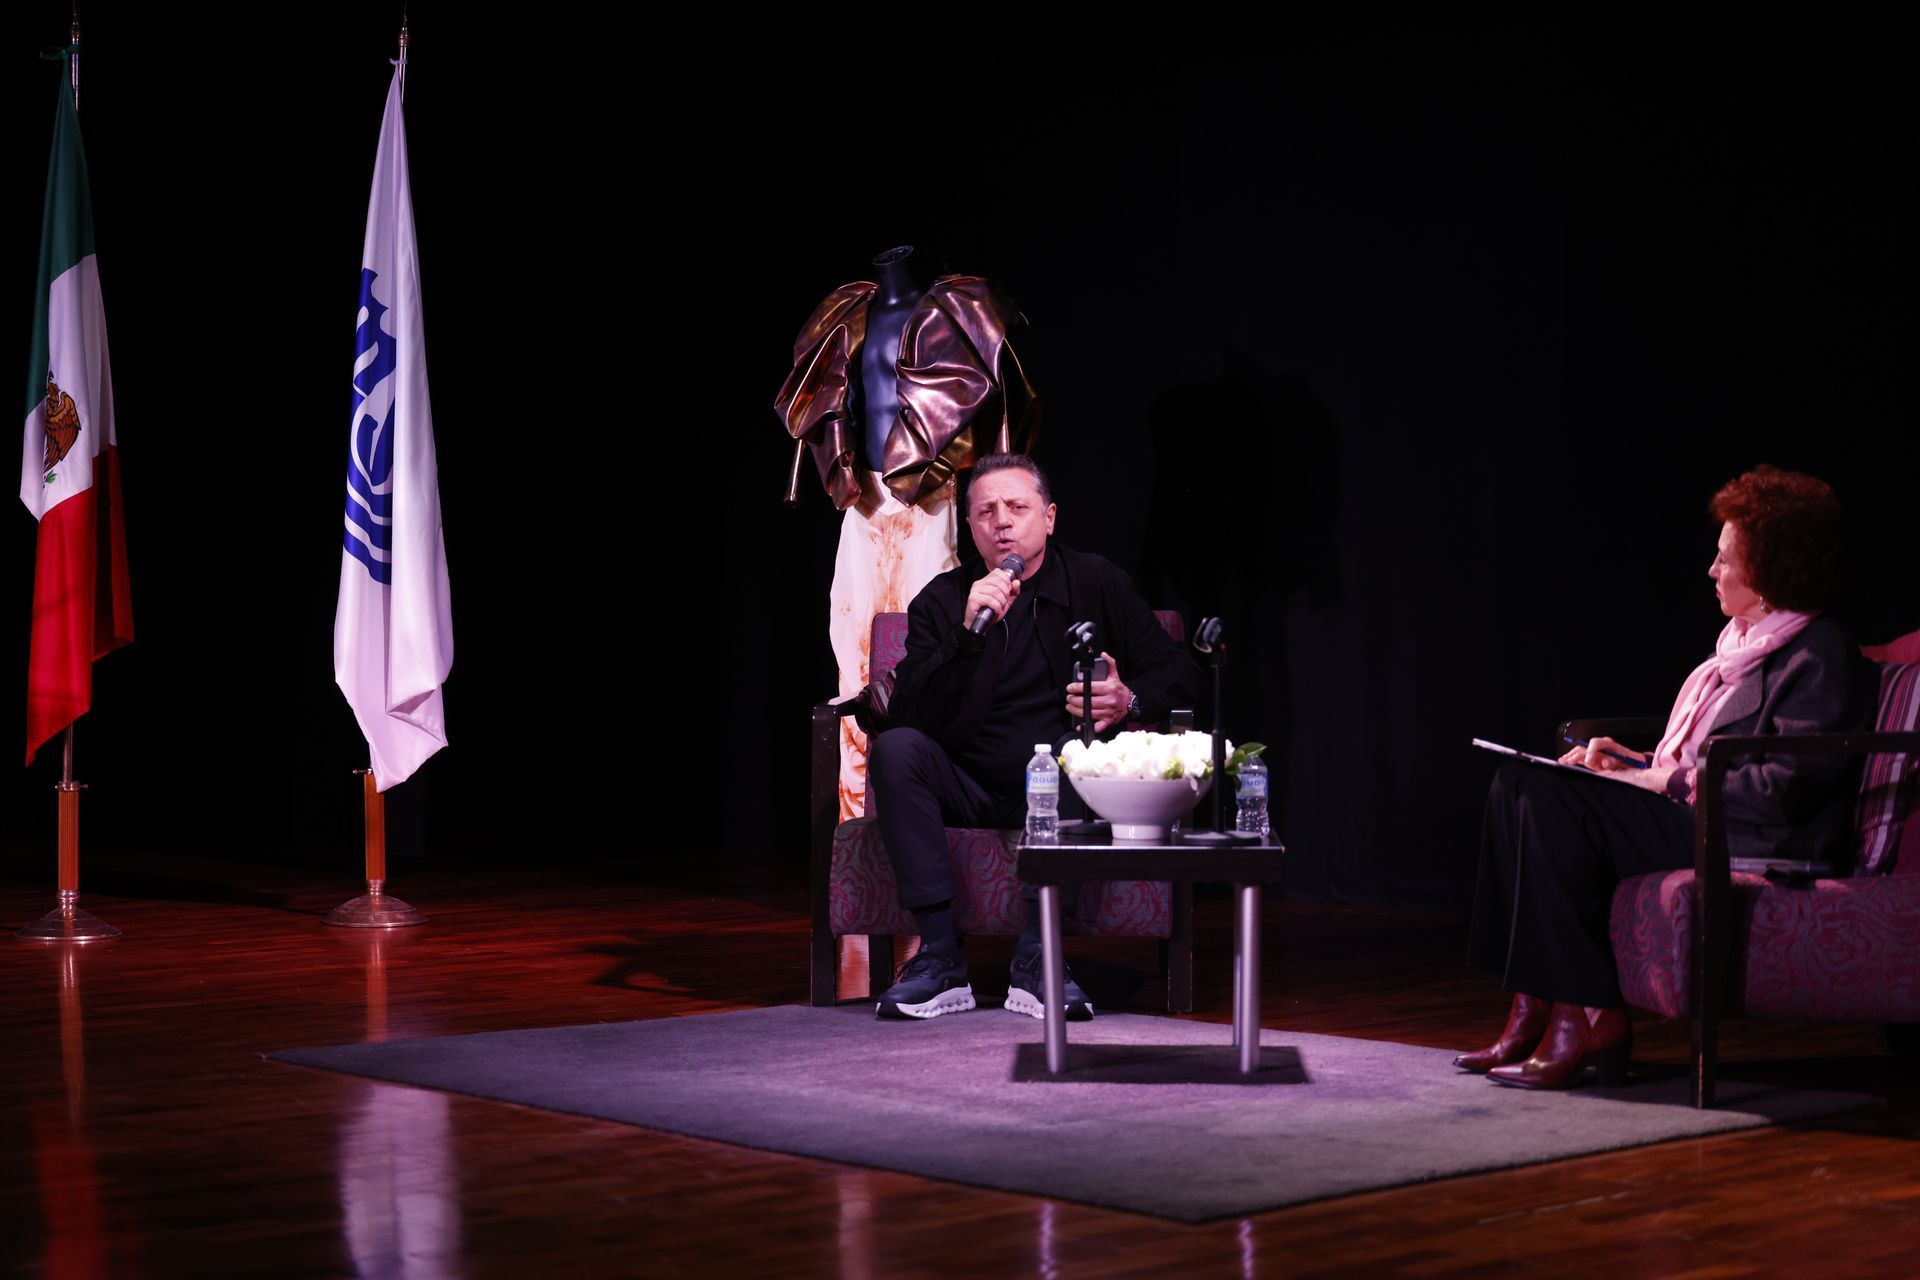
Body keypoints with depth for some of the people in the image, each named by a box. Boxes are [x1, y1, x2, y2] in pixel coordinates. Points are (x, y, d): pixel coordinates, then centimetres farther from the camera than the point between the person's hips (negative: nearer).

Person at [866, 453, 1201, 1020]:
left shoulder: (1096, 584, 7)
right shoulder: (941, 602, 5)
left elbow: (1178, 674, 6)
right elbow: (909, 715, -8)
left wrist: (1130, 699, -17)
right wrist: (969, 632, -21)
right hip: (968, 788, 1)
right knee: (894, 749, -28)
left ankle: (1036, 955, -31)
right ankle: (940, 957, -31)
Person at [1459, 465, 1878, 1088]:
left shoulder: (1822, 656, -9)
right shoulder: (1742, 644, 21)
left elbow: (1784, 789, -19)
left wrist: (1670, 782, -15)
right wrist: (1630, 762, 7)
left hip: (1759, 850, -10)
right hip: (1686, 817, 10)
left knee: (1554, 797, -24)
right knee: (1517, 784, -5)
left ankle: (1585, 1015, -21)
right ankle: (1534, 1011, -12)